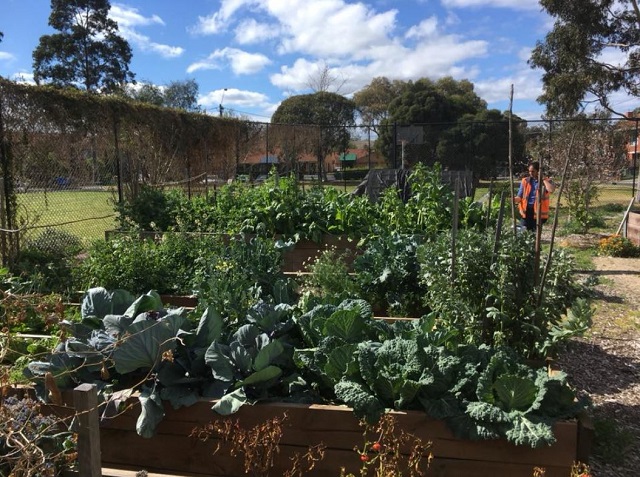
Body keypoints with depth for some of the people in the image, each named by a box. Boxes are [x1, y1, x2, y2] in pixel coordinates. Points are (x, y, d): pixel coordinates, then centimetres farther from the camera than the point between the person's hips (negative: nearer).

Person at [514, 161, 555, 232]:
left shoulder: (546, 181, 1)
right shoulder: (525, 181, 9)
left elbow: (551, 189, -22)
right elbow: (519, 196, 9)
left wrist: (543, 179, -14)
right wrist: (515, 199, -14)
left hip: (539, 210, -2)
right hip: (526, 209, 2)